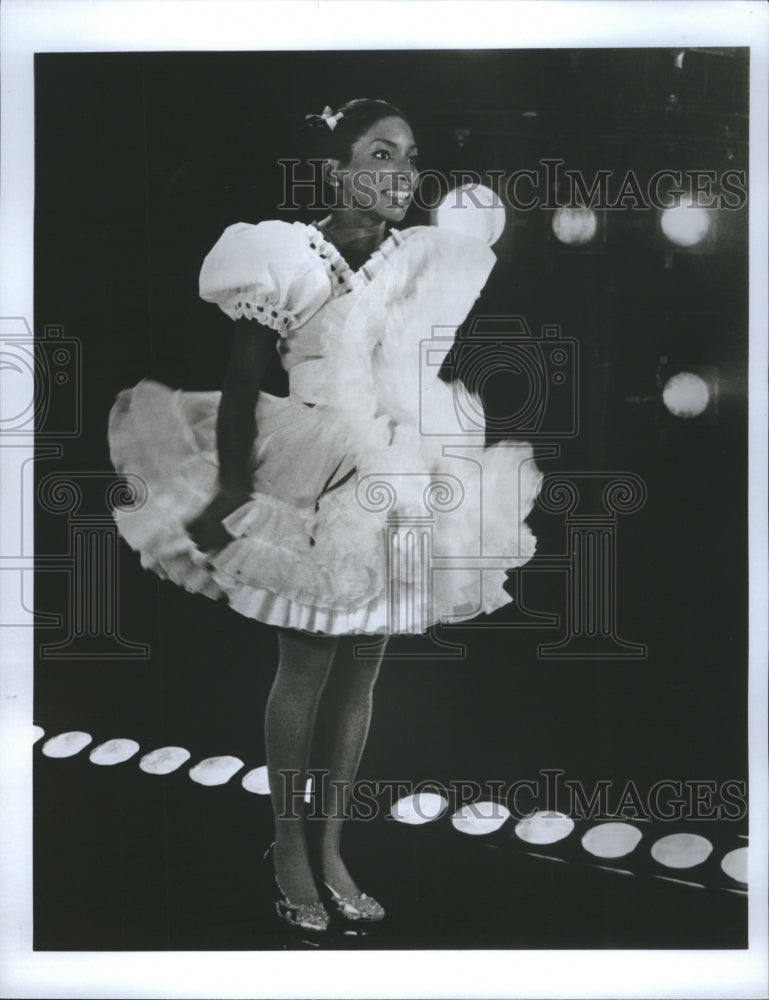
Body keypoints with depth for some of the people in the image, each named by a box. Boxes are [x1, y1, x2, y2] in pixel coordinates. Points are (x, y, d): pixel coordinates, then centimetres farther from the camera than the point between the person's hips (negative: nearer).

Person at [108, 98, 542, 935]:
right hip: (309, 490, -4)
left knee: (360, 673, 10)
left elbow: (454, 390, 11)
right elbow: (241, 388, -6)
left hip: (396, 497, 4)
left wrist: (451, 485, 10)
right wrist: (233, 491, -9)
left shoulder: (431, 265, 5)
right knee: (305, 668, 5)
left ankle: (330, 849, 23)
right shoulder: (288, 261, -7)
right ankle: (289, 850, 22)